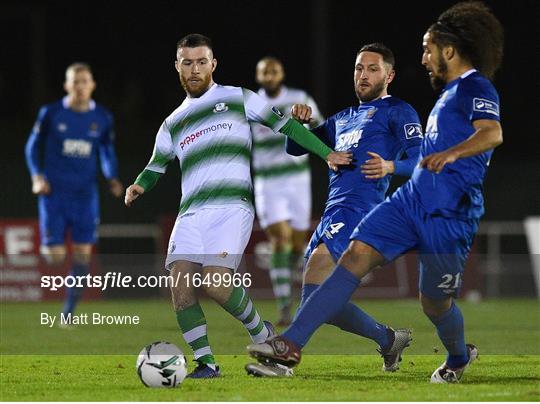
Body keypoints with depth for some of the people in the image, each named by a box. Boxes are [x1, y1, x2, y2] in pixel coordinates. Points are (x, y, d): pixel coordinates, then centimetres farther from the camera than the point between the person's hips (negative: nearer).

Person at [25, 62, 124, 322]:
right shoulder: (51, 113, -3)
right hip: (54, 193, -2)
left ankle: (69, 312, 7)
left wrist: (113, 179, -1)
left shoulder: (102, 118, 4)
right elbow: (33, 146, 7)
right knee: (55, 257, -9)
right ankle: (47, 245, 30)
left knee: (83, 252, -5)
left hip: (85, 194, 2)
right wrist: (37, 176, -6)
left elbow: (107, 152, 16)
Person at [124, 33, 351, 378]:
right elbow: (156, 167, 27)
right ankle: (206, 363, -7)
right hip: (191, 214, 5)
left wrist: (326, 153, 5)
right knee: (180, 282, -15)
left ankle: (261, 333, 3)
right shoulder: (173, 124, 22)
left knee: (215, 280, -23)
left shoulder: (237, 98, 11)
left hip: (231, 207, -5)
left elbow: (284, 125, 11)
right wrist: (139, 187, 4)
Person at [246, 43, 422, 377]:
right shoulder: (343, 118, 29)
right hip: (334, 211, 9)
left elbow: (420, 159, -5)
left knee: (318, 262, -30)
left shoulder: (398, 112, 8)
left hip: (360, 206, -9)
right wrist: (298, 121, 10)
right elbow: (295, 148, 31)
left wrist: (391, 166, -25)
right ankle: (389, 340, 22)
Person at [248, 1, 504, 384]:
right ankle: (291, 344, -17)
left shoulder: (476, 88, -10)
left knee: (435, 303, 5)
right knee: (356, 256, -9)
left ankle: (459, 358, 39)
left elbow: (493, 133, -30)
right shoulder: (452, 90, 19)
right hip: (411, 200, 8)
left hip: (448, 217, -8)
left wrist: (451, 153, -48)